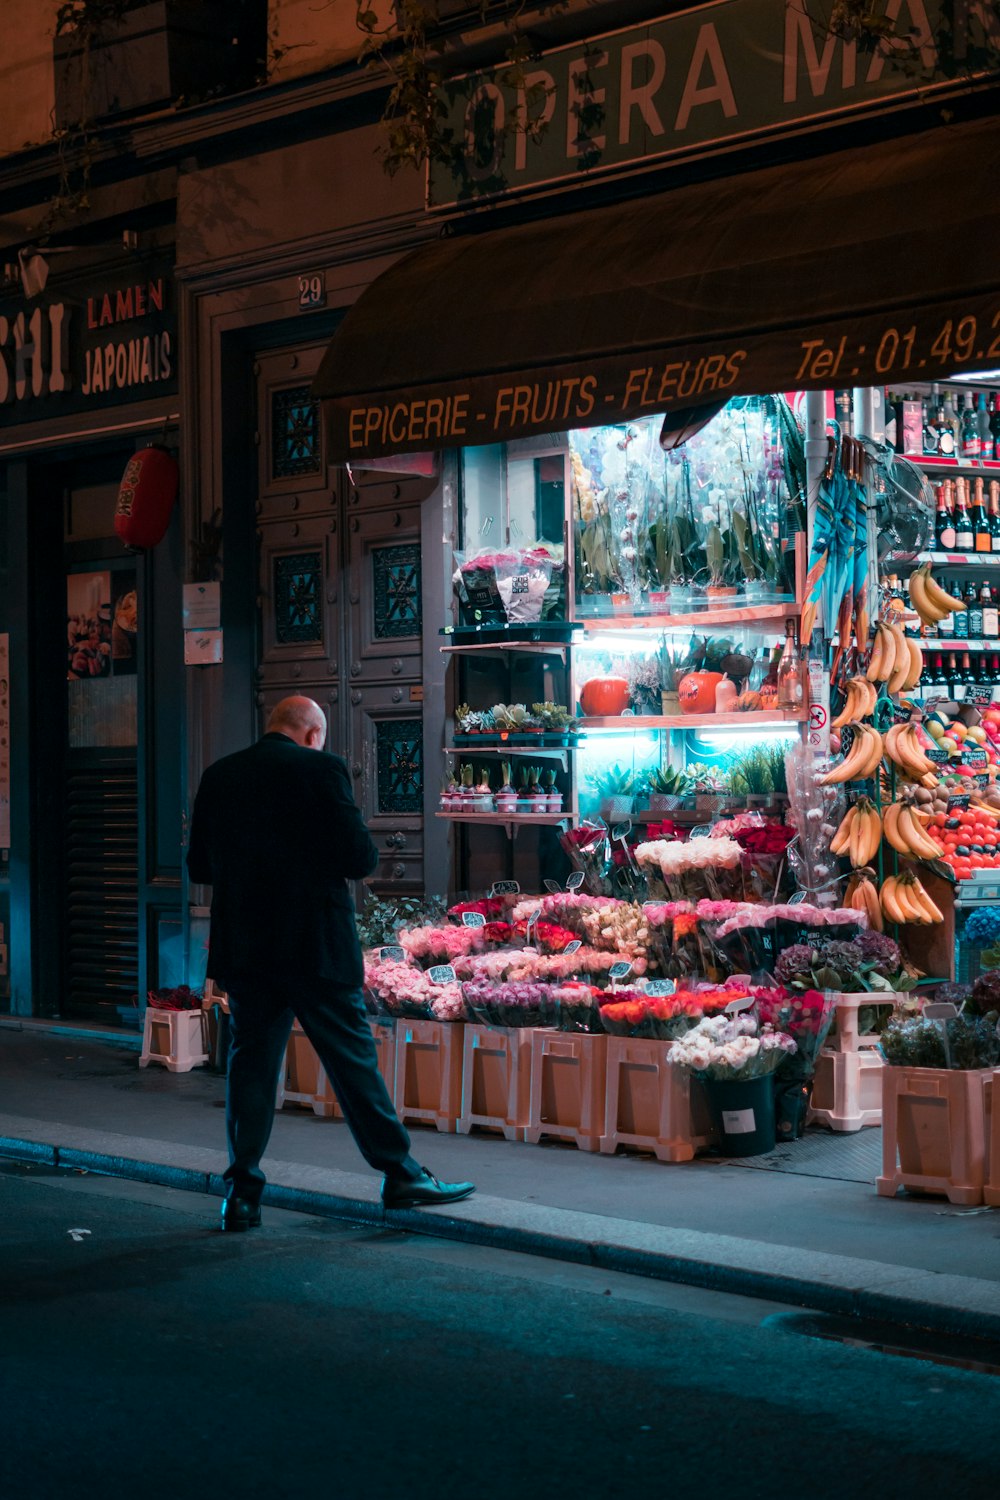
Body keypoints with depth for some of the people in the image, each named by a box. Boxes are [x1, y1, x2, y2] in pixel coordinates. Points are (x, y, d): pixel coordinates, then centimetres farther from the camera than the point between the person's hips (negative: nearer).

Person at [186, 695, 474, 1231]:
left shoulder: (219, 776, 7)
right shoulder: (321, 769, -7)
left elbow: (199, 866, 10)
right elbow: (358, 857, -11)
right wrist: (364, 853, 11)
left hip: (243, 946, 4)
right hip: (315, 945, -4)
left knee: (250, 1061, 9)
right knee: (352, 1056, 4)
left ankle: (242, 1192, 8)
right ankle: (399, 1174, 12)